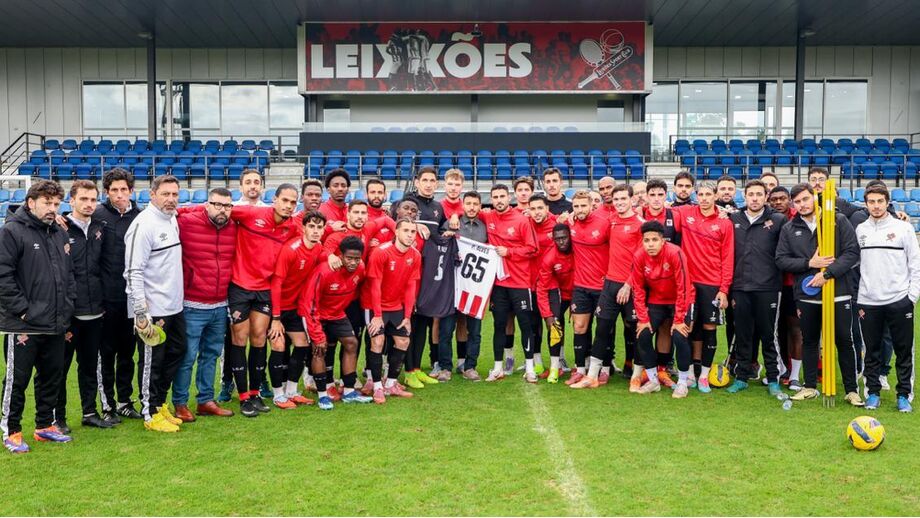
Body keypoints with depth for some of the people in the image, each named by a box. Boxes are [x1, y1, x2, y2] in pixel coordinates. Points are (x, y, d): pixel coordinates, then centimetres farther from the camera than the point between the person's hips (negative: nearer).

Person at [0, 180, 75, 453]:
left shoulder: (60, 234, 13)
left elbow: (69, 274, 19)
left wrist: (67, 307, 9)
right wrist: (22, 310, -15)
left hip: (55, 325, 7)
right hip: (24, 326, -7)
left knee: (52, 376, 15)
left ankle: (45, 425, 29)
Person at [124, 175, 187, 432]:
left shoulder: (172, 219, 11)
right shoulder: (143, 224, -16)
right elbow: (133, 271, -20)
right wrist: (141, 313, -22)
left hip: (174, 306, 9)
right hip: (153, 310, -9)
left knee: (176, 352, 17)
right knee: (151, 362, 3)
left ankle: (159, 403, 32)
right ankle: (151, 415, 17)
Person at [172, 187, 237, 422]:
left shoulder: (234, 228, 4)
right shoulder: (186, 223, -12)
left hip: (221, 307, 5)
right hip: (192, 306, -5)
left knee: (211, 354, 15)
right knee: (187, 356, 0)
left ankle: (206, 400, 27)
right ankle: (180, 403, 16)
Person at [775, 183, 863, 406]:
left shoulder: (838, 220, -2)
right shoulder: (789, 229, 5)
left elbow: (852, 252, -7)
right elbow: (781, 259, 1)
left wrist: (827, 273, -16)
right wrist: (809, 264, -12)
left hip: (838, 293, -2)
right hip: (806, 295, 2)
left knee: (844, 341, 5)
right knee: (809, 341, 12)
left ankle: (852, 389, 16)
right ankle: (810, 387, 23)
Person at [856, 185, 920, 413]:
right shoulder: (860, 230, 7)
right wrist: (858, 300, 5)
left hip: (899, 300, -2)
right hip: (868, 302, 2)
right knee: (872, 351, 8)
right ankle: (873, 392, 19)